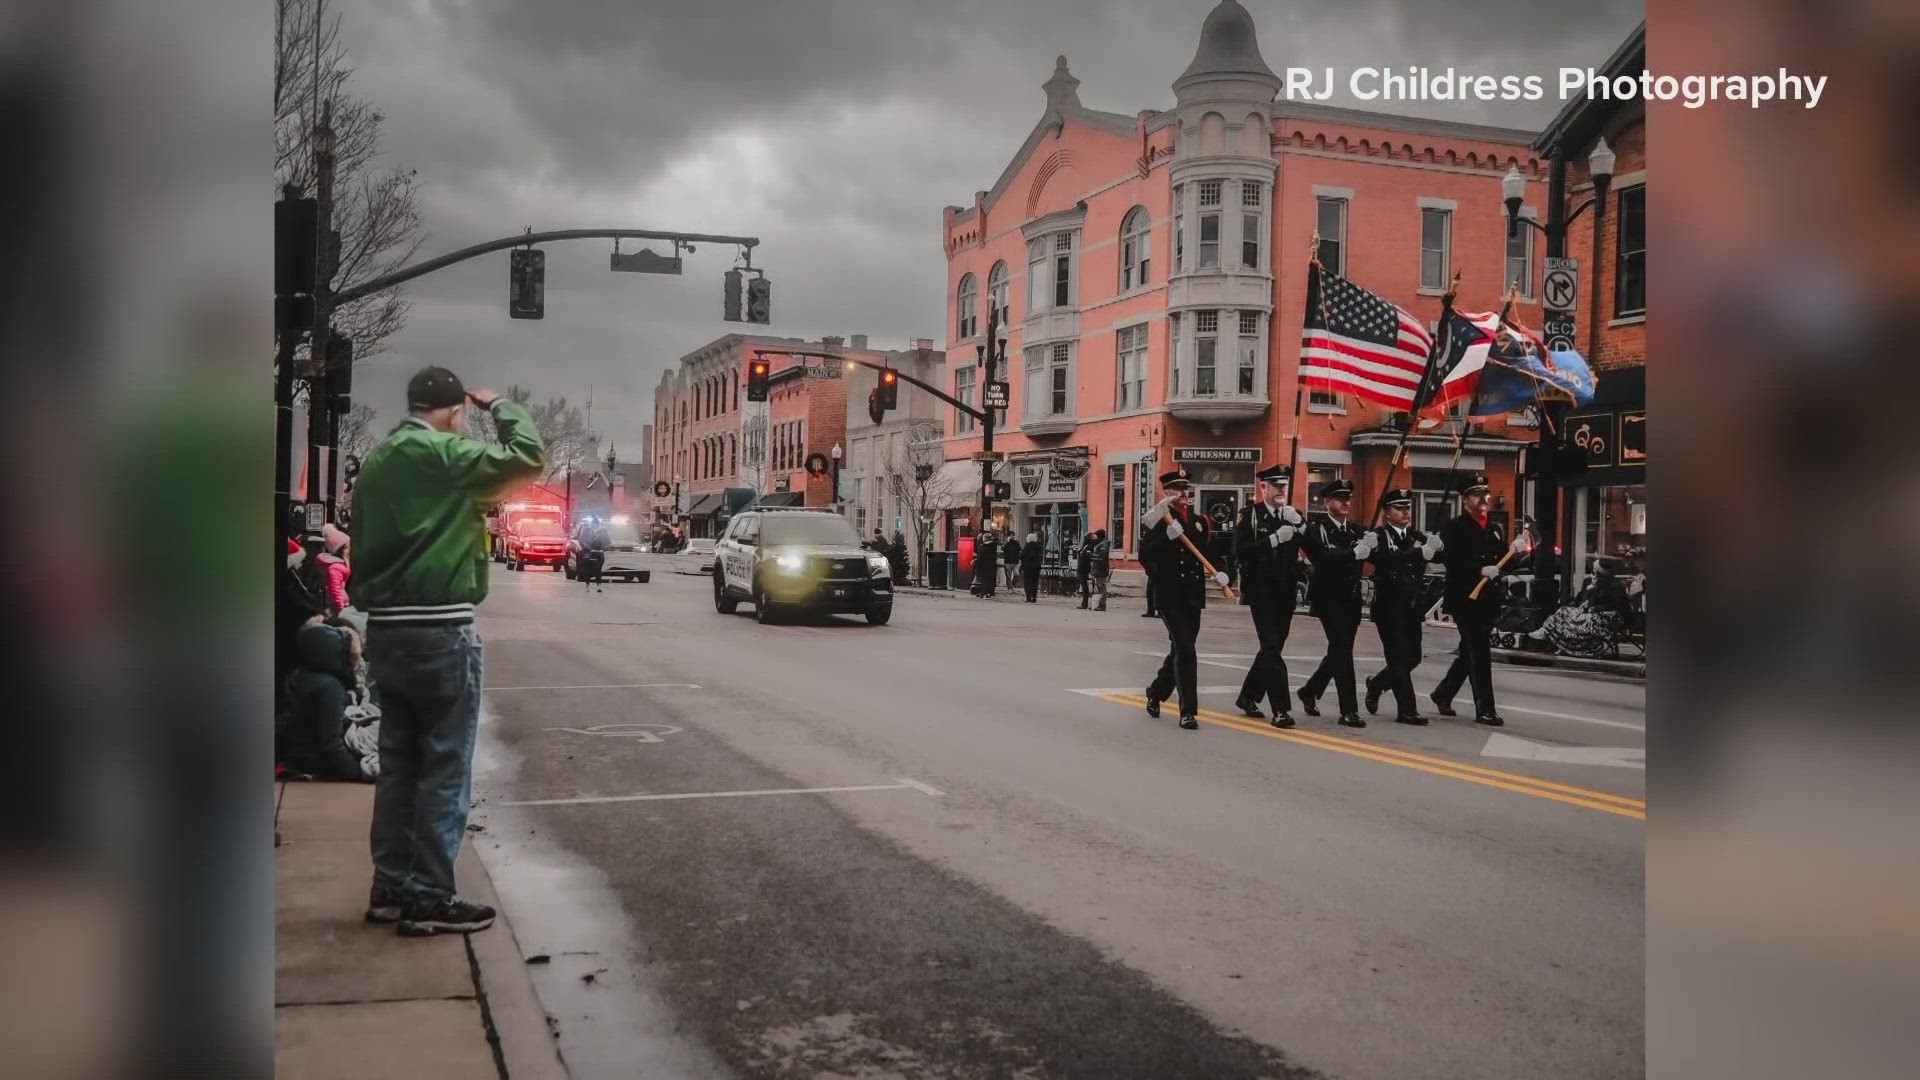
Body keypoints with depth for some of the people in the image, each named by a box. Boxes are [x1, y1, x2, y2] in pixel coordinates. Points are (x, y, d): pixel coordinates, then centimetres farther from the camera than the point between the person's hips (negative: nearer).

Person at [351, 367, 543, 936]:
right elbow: (527, 458, -14)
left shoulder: (377, 460, 14)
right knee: (444, 767, -1)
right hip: (437, 631, -9)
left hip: (386, 629, 9)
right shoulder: (438, 453, -13)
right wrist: (500, 405, 2)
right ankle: (429, 897, 3)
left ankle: (391, 887, 19)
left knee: (399, 763, 14)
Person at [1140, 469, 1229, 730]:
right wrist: (1168, 536, -24)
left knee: (1181, 649, 15)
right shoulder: (1156, 520, -3)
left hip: (1193, 595, 6)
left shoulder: (1199, 521, 13)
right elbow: (1145, 555, -14)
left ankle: (1156, 691, 38)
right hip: (1169, 594, -6)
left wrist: (1218, 572, 2)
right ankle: (1188, 711, -8)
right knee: (1185, 649, -13)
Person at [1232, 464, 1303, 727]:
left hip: (1286, 591, 5)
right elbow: (1240, 551, -15)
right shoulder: (1249, 515, -3)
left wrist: (1299, 524, -16)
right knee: (1272, 647, -12)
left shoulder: (1293, 516, 10)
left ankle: (1248, 697, 29)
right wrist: (1274, 539, -22)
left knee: (1272, 646, 13)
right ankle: (1281, 709, -14)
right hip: (1261, 589, -5)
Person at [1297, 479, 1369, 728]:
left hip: (1351, 598, 6)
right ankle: (1349, 710, -8)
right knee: (1342, 649, -11)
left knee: (1340, 650, 13)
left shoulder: (1357, 530, 12)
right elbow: (1322, 557, -22)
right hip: (1329, 597, -6)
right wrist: (1354, 552, -33)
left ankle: (1310, 690, 34)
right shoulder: (1316, 529, -6)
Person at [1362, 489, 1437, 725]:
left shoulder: (1417, 537, 12)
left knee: (1413, 657, 10)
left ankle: (1377, 683, 34)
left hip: (1412, 607, 6)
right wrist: (1419, 552, -35)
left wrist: (1435, 548, -23)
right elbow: (1386, 559, -25)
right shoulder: (1377, 536, -6)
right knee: (1399, 657, -7)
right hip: (1388, 606, -6)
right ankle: (1407, 710, -1)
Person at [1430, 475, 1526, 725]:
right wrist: (1481, 570, -25)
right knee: (1479, 653, -10)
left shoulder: (1496, 529, 17)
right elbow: (1451, 561, -15)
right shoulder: (1453, 528, -4)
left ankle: (1443, 694, 31)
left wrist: (1514, 551, -4)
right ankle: (1484, 709, -8)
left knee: (1470, 653, 14)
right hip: (1464, 599, -7)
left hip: (1488, 601, 7)